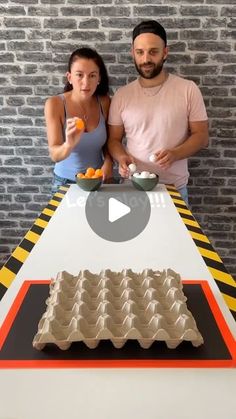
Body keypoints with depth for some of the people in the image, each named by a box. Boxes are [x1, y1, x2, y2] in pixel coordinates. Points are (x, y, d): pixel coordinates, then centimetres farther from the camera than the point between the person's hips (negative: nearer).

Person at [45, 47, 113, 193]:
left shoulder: (104, 102, -9)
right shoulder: (55, 104, -16)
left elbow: (108, 142, 4)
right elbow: (55, 155, -20)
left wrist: (108, 162, -14)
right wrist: (69, 145, -40)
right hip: (66, 182, -2)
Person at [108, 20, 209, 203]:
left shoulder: (188, 89, -4)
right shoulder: (122, 95, 1)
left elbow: (201, 135, -3)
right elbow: (114, 139, 6)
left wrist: (174, 154, -20)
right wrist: (121, 157, -16)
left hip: (174, 187, -1)